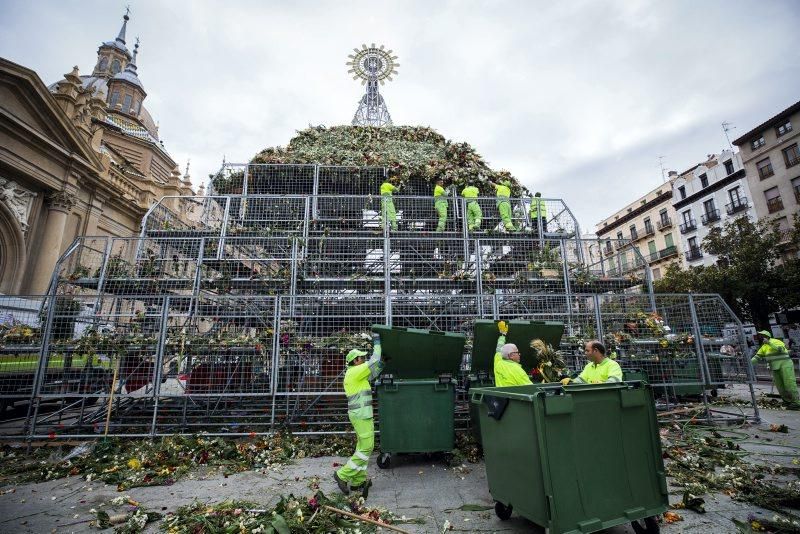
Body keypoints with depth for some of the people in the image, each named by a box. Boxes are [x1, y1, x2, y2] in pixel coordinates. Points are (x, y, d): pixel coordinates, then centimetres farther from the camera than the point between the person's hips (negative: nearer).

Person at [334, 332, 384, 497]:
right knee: (366, 448, -5)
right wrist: (377, 341, -4)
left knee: (362, 446, 13)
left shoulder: (353, 374, 15)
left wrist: (382, 364, 19)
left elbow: (371, 375, 25)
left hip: (359, 414, 10)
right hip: (362, 415, -10)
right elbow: (374, 360, -14)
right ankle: (343, 475, 0)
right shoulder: (356, 372, -15)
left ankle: (358, 480, 18)